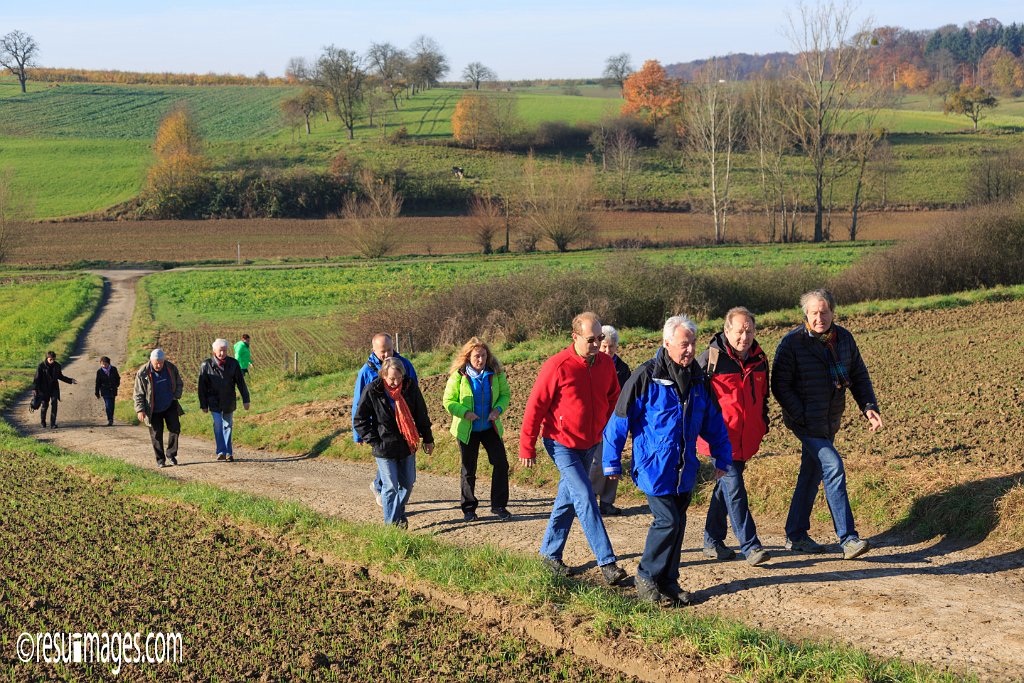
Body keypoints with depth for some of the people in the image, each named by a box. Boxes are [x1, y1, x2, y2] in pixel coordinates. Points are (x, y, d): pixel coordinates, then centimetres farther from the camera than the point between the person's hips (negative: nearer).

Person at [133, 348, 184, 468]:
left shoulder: (171, 368, -8)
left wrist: (176, 396, -5)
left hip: (170, 405, 2)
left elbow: (179, 384, 8)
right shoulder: (142, 373, -17)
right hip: (153, 409, -2)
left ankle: (171, 454, 11)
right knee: (156, 434, 2)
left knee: (175, 428, -6)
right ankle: (160, 459, 13)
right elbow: (138, 394, -10)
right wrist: (140, 409, -18)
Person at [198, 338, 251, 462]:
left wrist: (245, 400, -1)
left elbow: (241, 382, 1)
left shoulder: (233, 364, -3)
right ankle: (221, 451, -14)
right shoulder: (206, 365, -8)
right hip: (214, 401, -2)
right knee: (218, 424, -15)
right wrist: (203, 404, -2)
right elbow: (202, 387, -3)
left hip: (229, 401, 2)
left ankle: (228, 452, 16)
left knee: (228, 425, 9)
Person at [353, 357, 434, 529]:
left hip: (407, 446, 4)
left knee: (407, 484, 12)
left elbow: (421, 415, 9)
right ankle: (392, 523, 10)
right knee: (390, 487, -3)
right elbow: (360, 420, -5)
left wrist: (427, 439, 13)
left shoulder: (410, 387, -4)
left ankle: (399, 514, 34)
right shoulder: (372, 391, -13)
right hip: (385, 449, -4)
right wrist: (374, 442, -10)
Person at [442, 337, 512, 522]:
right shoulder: (458, 375, -13)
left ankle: (499, 505, 9)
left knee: (501, 464, -4)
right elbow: (448, 401, -7)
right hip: (467, 429, -2)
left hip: (490, 427, 2)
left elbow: (505, 394, 3)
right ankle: (469, 508, 22)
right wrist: (464, 412, -24)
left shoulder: (496, 373, -7)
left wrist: (498, 409, -17)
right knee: (469, 470, 9)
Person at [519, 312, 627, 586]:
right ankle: (607, 562, -14)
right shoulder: (557, 366, -18)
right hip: (562, 444, -6)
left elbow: (613, 398, 16)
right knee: (586, 499, -13)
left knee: (567, 499, 15)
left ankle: (550, 553, 29)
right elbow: (535, 405, -12)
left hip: (590, 445, 6)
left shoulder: (606, 363, -1)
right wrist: (527, 447, -9)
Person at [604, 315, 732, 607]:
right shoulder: (646, 376, -13)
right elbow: (620, 419, -9)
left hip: (684, 468, 6)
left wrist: (722, 457, 16)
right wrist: (612, 462, -7)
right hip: (654, 466, -6)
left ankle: (668, 581, 23)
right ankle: (646, 577, 9)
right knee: (667, 520, -9)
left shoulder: (697, 378, 6)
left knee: (678, 522, 10)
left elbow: (713, 421, 16)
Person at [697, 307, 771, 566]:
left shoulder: (759, 359, 8)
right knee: (734, 486, -11)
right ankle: (750, 546, -10)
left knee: (726, 485, 15)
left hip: (746, 437, 7)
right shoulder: (711, 358, -12)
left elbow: (762, 395, 23)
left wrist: (763, 424, 20)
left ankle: (713, 541, 25)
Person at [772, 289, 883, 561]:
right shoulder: (792, 343, -14)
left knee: (812, 474, 13)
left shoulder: (843, 338, 3)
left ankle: (796, 536, 25)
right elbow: (780, 386, -13)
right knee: (833, 467, -18)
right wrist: (803, 416, -20)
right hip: (806, 421, -7)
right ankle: (848, 539, -18)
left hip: (831, 421, 7)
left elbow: (859, 375, 11)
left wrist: (869, 407, -3)